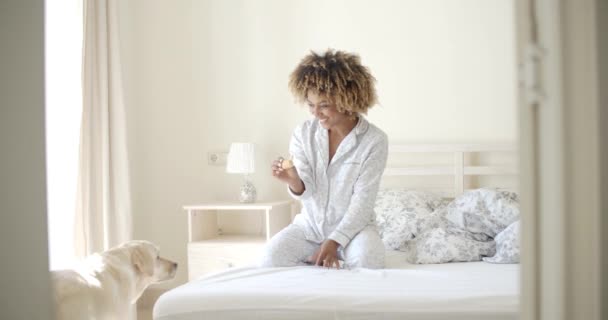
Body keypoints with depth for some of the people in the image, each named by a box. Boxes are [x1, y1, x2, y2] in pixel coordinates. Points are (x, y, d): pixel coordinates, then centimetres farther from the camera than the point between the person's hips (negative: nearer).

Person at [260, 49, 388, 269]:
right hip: (310, 224, 2)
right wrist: (293, 181, -32)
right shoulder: (303, 134, -5)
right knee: (271, 258, -24)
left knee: (368, 261, -34)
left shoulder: (374, 140, -15)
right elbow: (306, 192, -7)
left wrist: (335, 240, -26)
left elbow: (363, 200, -16)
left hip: (353, 225, -2)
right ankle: (325, 258, -2)